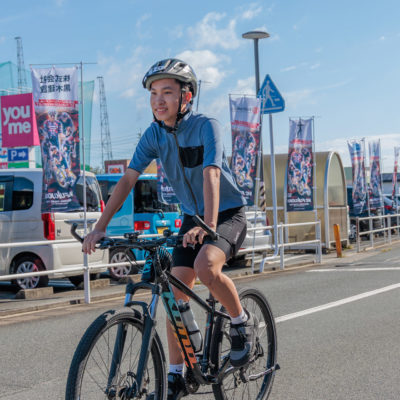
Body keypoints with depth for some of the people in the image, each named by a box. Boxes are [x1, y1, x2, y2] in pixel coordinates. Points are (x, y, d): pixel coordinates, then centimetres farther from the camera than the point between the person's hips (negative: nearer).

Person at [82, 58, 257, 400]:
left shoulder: (205, 126, -21)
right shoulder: (154, 135, -6)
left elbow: (211, 174, -34)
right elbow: (127, 180, -10)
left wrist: (208, 225, -49)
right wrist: (100, 228, -19)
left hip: (229, 213, -5)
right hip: (192, 217, 6)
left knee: (205, 266, -33)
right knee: (176, 295, -1)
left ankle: (242, 322, -5)